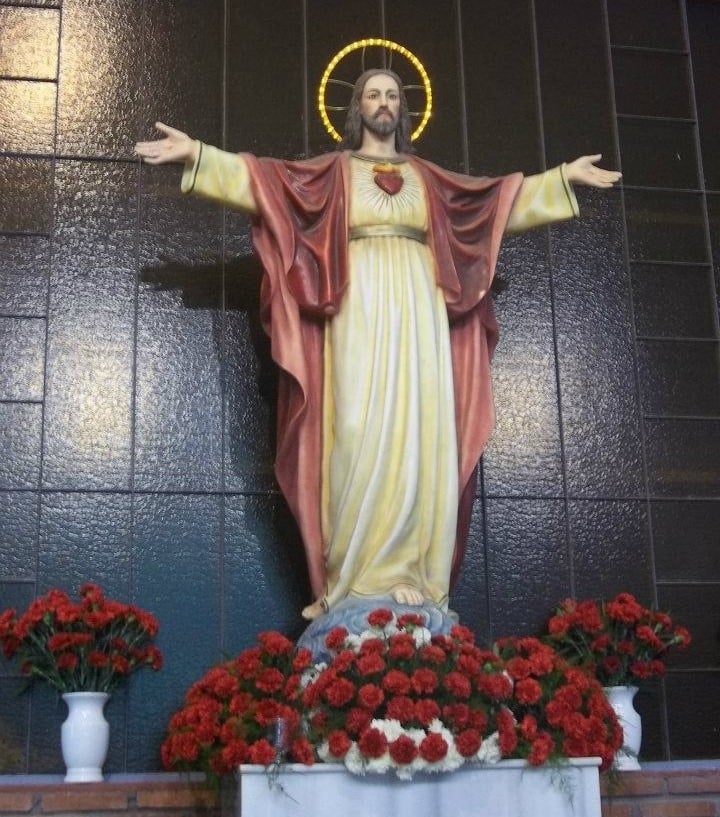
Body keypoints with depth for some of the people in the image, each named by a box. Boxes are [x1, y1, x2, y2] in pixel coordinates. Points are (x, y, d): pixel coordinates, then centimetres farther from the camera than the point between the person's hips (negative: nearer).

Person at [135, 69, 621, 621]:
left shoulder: (427, 176, 21)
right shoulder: (335, 171, 14)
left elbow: (497, 200, 27)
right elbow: (265, 182, 4)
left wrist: (562, 178, 28)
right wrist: (198, 155, -7)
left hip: (418, 313, 3)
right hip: (361, 311, -3)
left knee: (421, 435, -8)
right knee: (361, 433, -14)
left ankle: (409, 572, -6)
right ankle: (358, 573, -11)